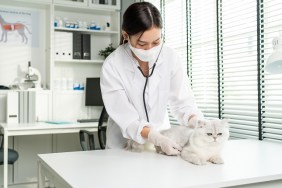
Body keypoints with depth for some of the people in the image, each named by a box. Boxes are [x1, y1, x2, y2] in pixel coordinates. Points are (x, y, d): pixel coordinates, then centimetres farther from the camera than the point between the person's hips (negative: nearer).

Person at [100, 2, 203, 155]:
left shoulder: (170, 57, -9)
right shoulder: (112, 66, -17)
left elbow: (182, 101, -7)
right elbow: (125, 118, -18)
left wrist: (196, 121, -27)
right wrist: (157, 138, -31)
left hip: (163, 137, 1)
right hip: (125, 145, 0)